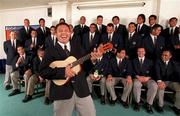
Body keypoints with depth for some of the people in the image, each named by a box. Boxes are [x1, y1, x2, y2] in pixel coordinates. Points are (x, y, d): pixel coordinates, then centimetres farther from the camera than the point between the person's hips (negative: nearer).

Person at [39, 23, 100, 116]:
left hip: (81, 89, 3)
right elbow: (42, 71, -10)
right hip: (62, 92, -2)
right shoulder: (51, 50, -1)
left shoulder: (77, 46, 9)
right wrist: (63, 71, -21)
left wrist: (91, 59, -14)